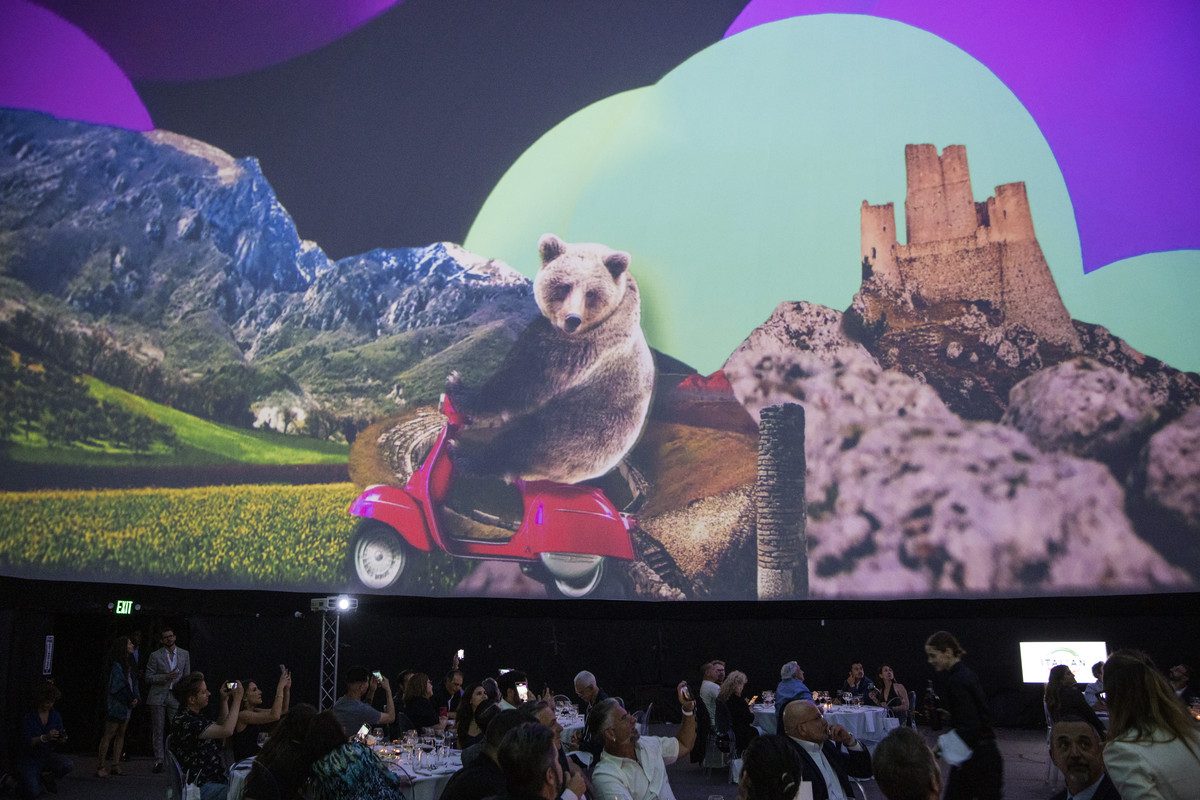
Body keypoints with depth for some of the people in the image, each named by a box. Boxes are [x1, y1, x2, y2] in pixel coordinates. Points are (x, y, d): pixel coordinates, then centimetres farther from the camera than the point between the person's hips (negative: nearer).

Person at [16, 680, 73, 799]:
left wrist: (62, 739, -22)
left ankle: (46, 776, 6)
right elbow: (26, 742, -21)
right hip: (29, 758, -4)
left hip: (47, 755, 4)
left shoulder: (56, 715, -1)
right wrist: (45, 737, -38)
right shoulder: (28, 716, -14)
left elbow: (58, 742, 3)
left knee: (68, 765, -25)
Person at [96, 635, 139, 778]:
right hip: (116, 705, -9)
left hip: (126, 706, 9)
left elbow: (134, 683, 14)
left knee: (121, 735, 10)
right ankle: (101, 766, 1)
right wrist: (129, 700, -12)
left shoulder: (128, 665, 13)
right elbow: (114, 688, -17)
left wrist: (135, 698, -1)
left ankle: (115, 765, 15)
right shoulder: (117, 666, -15)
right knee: (108, 735, -3)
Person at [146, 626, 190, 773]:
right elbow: (148, 677, -1)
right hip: (158, 696, -1)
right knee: (158, 731, 1)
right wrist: (166, 677, -16)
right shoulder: (155, 655, 1)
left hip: (176, 696, 1)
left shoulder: (185, 654, 9)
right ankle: (158, 761, 7)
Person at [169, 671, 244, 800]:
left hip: (215, 779, 10)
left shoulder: (193, 717, 14)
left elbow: (220, 727, 27)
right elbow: (226, 731, -26)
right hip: (200, 788, -10)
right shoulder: (183, 721, -19)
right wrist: (237, 699, -17)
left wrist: (224, 700, 16)